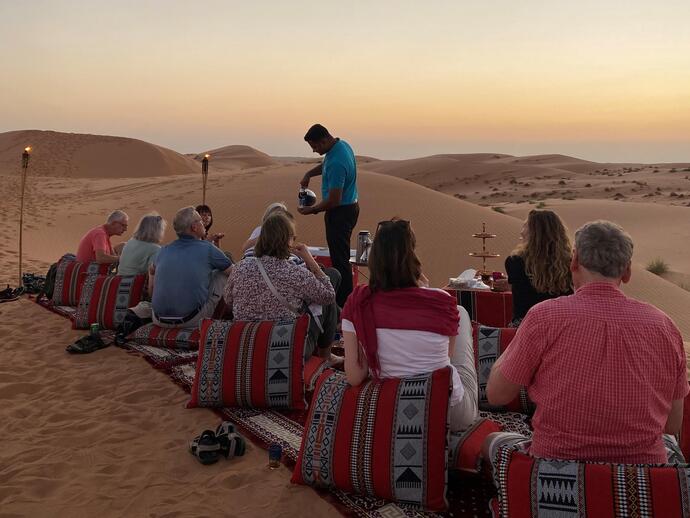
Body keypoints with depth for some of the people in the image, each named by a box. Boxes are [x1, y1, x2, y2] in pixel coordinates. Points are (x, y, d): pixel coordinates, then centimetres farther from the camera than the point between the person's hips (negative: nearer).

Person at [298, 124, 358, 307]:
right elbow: (325, 165, 24)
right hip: (349, 207, 10)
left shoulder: (336, 163, -29)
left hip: (340, 212, -10)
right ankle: (344, 296, 29)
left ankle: (344, 304, 3)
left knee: (339, 259, -3)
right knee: (340, 256, 19)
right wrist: (309, 174, 8)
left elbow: (333, 200, -27)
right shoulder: (341, 144, 3)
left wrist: (312, 210, -13)